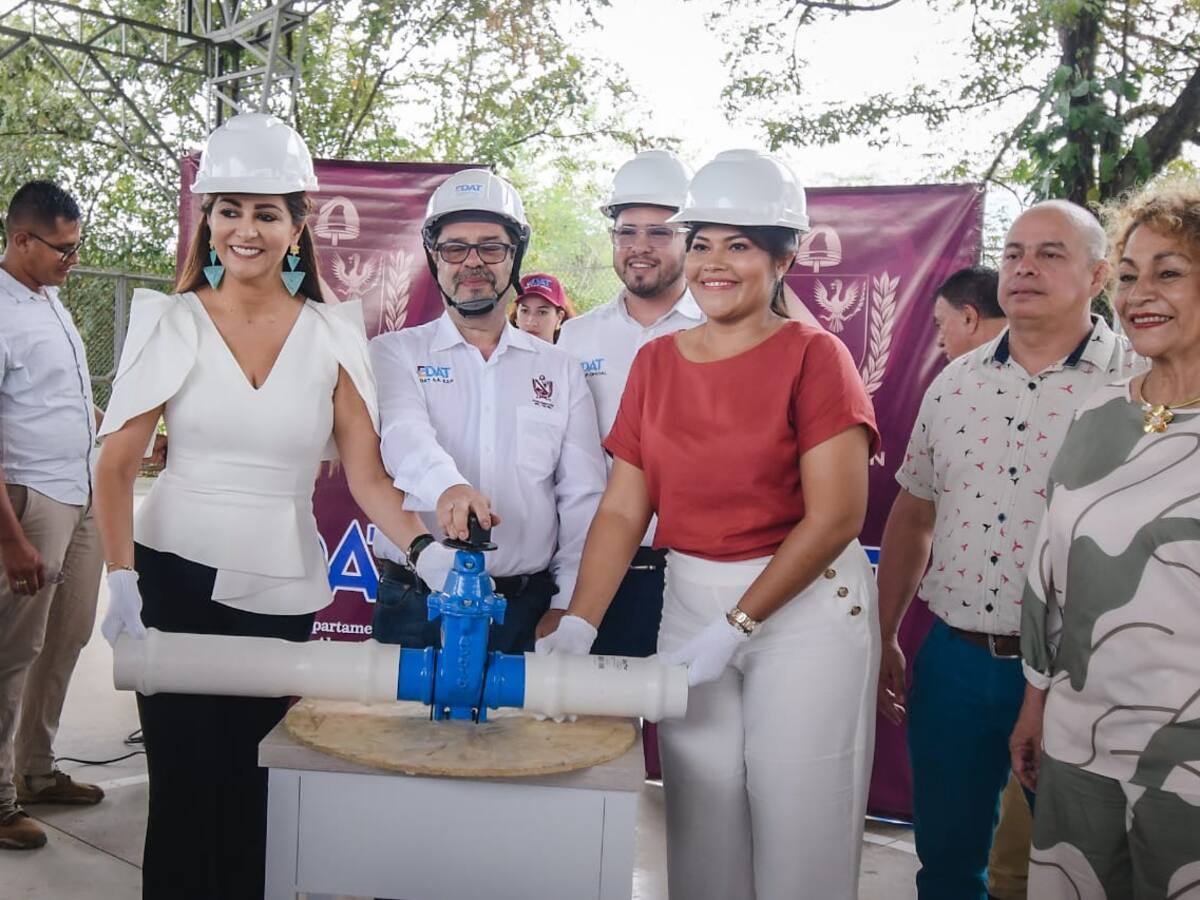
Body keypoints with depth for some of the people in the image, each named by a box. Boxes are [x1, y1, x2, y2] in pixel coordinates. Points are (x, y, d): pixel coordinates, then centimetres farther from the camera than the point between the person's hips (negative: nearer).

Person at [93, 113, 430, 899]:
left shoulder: (333, 335, 0)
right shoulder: (173, 323, -1)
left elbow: (368, 479, -5)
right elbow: (117, 465, -1)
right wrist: (122, 582, -10)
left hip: (283, 592, 1)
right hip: (177, 578, -1)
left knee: (252, 796, 10)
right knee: (185, 787, 3)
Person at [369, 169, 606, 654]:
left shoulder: (560, 370, 9)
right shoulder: (394, 353, 4)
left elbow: (584, 499, 5)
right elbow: (404, 434, -17)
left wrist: (567, 611, -4)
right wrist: (446, 485, -39)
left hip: (528, 607, 1)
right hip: (416, 607, -1)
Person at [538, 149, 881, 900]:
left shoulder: (813, 356, -7)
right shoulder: (656, 362, 6)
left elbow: (837, 514, -14)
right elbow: (622, 512, 1)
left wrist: (735, 627, -16)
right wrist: (578, 628, -11)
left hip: (806, 605, -4)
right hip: (689, 602, 4)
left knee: (797, 828, 5)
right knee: (701, 828, 12)